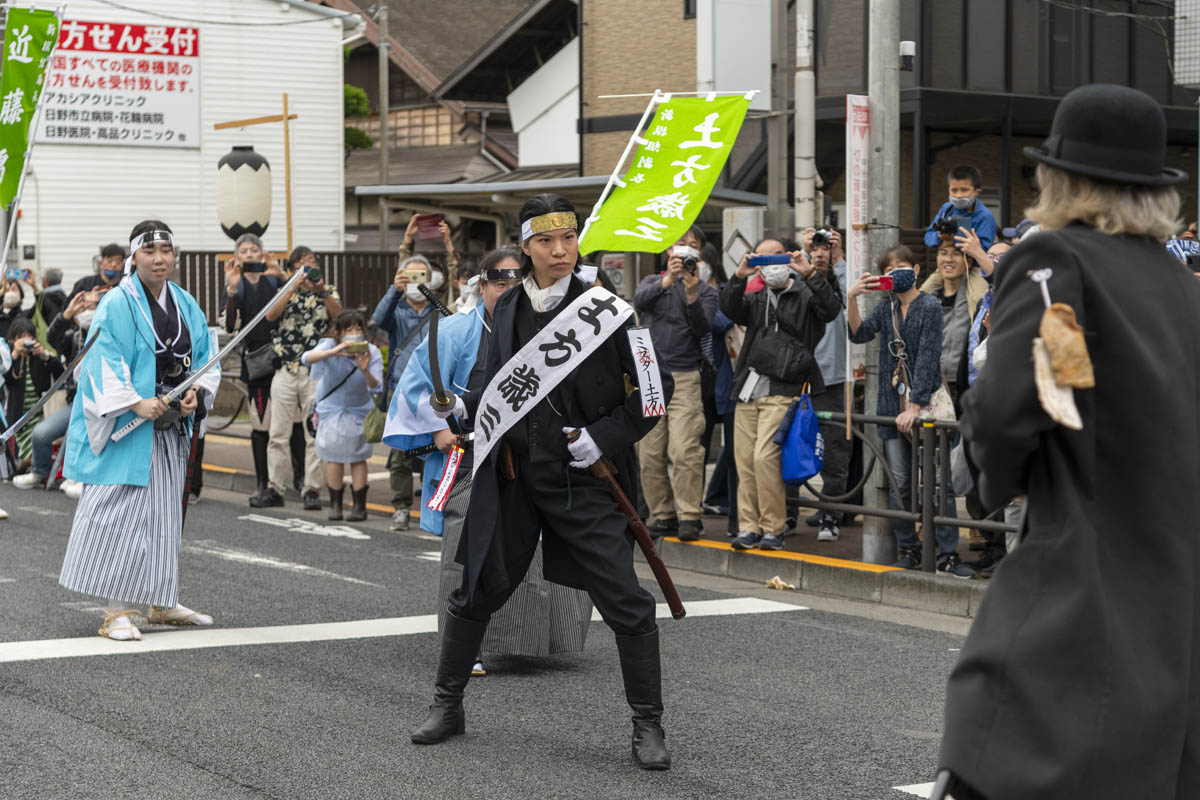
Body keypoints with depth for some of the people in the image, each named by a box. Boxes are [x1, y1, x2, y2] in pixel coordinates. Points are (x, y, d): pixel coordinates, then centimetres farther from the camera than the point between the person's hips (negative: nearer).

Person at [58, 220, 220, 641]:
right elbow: (103, 364, -14)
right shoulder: (118, 305, -9)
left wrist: (197, 392, -5)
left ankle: (161, 603, 23)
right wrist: (136, 403, -23)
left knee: (164, 514, 13)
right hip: (126, 429, -7)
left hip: (170, 429, 7)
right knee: (121, 512, -9)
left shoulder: (186, 305, 10)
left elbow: (205, 359, 13)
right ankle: (116, 612, -7)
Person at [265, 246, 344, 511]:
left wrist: (321, 291, -20)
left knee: (316, 434, -4)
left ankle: (312, 489, 0)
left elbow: (339, 316, -8)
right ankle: (274, 487, 5)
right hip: (285, 371, 1)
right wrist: (294, 287, -13)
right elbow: (271, 315, -8)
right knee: (278, 434, 0)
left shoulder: (328, 292, 12)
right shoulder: (283, 292, 12)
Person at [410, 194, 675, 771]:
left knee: (626, 604, -5)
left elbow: (657, 388, -4)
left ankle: (648, 726, 9)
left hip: (584, 480, -4)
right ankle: (447, 705, 28)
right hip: (513, 477, 4)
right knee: (476, 591, 11)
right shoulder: (508, 307, 6)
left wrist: (606, 437, -13)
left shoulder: (604, 309, -8)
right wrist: (465, 409, 4)